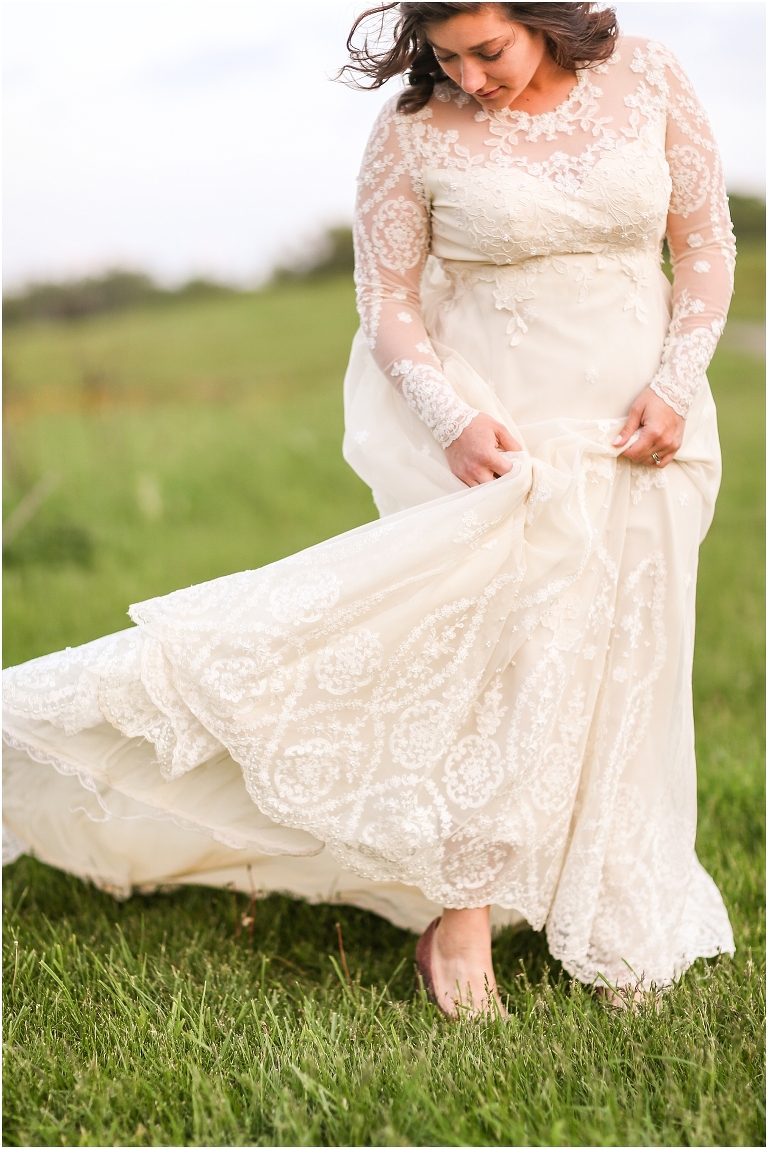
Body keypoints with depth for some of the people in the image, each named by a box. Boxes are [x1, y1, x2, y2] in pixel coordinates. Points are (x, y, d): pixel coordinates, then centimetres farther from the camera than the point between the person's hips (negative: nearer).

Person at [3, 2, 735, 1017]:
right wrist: (451, 419, -20)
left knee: (604, 676, 7)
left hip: (634, 439, 3)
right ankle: (460, 905, 0)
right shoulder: (416, 133, -6)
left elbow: (705, 241, 5)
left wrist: (674, 386, -7)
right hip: (495, 433, -2)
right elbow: (388, 302, -3)